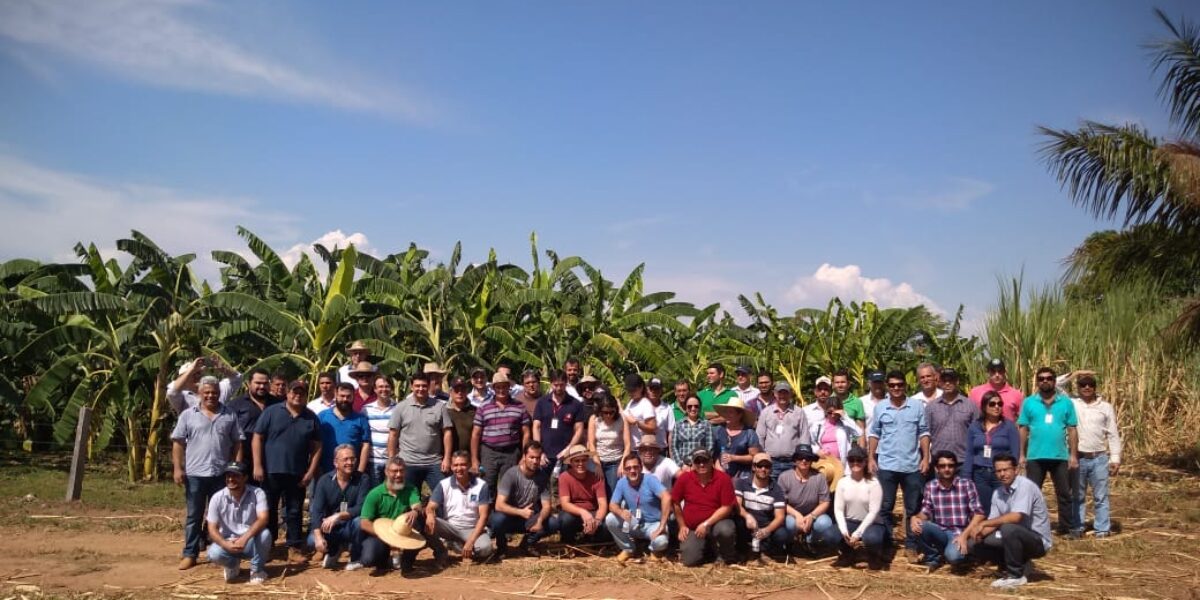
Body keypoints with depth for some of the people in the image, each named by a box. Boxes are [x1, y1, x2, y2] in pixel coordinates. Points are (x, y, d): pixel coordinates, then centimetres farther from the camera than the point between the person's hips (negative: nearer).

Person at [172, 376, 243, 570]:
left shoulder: (229, 415, 5)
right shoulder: (188, 415, 2)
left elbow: (237, 444, 6)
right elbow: (178, 443, 1)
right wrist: (178, 468, -6)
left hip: (222, 474, 1)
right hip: (195, 474, -1)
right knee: (194, 516, 6)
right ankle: (190, 554, 12)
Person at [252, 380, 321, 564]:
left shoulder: (311, 418, 6)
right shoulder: (271, 412, -1)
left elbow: (316, 447, 7)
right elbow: (258, 438, -2)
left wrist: (310, 472, -1)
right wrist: (257, 466, -9)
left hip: (297, 474, 2)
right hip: (271, 471, -2)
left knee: (295, 512, 6)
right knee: (268, 511, 9)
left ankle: (295, 549, 11)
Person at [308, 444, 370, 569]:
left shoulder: (363, 479, -12)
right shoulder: (324, 481, -7)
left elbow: (361, 508, -21)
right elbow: (316, 510, -14)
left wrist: (338, 516, -35)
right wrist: (318, 537, -29)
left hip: (351, 527, -1)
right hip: (330, 527, 2)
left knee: (359, 521, -33)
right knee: (312, 540, -25)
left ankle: (356, 558, -6)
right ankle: (333, 551, 11)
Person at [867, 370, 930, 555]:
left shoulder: (918, 406, 0)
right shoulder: (880, 408, 2)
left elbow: (924, 433, 2)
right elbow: (874, 434, 6)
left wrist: (925, 458, -4)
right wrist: (871, 458, 0)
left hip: (912, 465, 0)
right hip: (886, 465, 0)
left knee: (913, 508, 7)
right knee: (885, 507, 6)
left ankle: (911, 544, 17)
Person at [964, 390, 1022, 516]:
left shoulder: (1009, 426, 2)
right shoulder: (974, 427, 10)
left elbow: (1015, 453, -2)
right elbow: (969, 454, 9)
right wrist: (966, 478, 3)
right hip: (980, 475, 3)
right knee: (983, 512, 6)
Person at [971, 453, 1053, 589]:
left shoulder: (1025, 486, -21)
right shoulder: (998, 493, 3)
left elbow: (1015, 517, -32)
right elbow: (994, 522, 3)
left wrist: (984, 523, -25)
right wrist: (980, 533, -19)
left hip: (1038, 541, -8)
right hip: (1018, 537, 8)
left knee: (1009, 529, -35)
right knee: (980, 545, -5)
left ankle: (1016, 576, -15)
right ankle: (1021, 565, 11)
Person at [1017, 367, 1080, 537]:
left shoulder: (1066, 402, 2)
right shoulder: (1028, 403, 2)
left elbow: (1072, 430, 2)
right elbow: (1023, 429, 1)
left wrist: (1073, 455, -2)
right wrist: (1022, 454, -2)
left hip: (1060, 457, 0)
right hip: (1035, 457, 0)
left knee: (1064, 494, 10)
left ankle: (1068, 526, 21)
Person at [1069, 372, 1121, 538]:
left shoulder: (1106, 407, 3)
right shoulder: (1071, 404, 1)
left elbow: (1113, 435, 4)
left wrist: (1115, 458, 0)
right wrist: (1073, 376, -4)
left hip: (1100, 458, 0)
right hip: (1078, 458, 0)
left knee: (1100, 496, 5)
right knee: (1078, 496, 10)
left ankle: (1102, 529, 11)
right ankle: (1077, 528, 17)